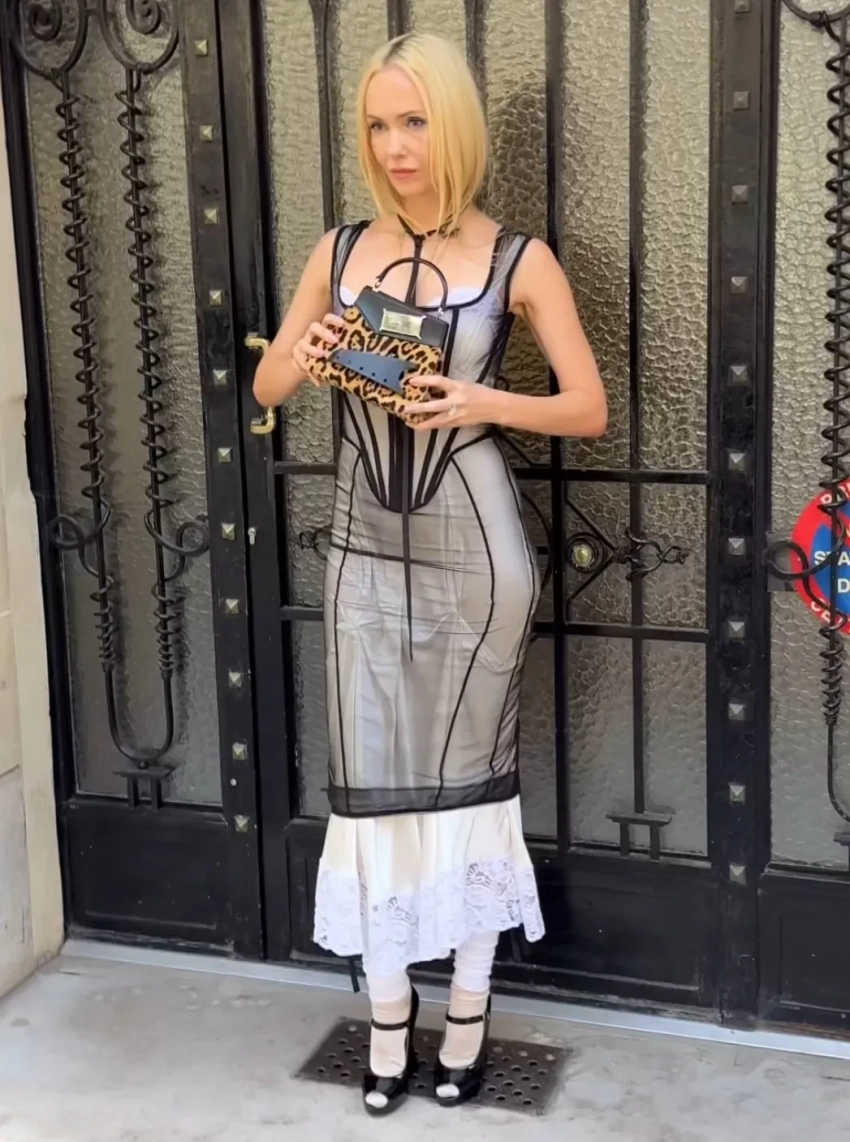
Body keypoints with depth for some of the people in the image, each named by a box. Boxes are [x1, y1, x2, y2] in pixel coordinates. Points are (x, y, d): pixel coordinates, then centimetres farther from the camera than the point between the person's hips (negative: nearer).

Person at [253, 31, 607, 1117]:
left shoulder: (518, 260, -5)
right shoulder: (339, 250, 4)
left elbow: (590, 409, -3)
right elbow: (265, 389, 11)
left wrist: (484, 402, -20)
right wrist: (304, 355, -12)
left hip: (473, 549, -3)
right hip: (366, 550, 3)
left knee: (467, 778, 7)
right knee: (370, 783, 6)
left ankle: (467, 1009, 24)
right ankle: (388, 1018, 20)